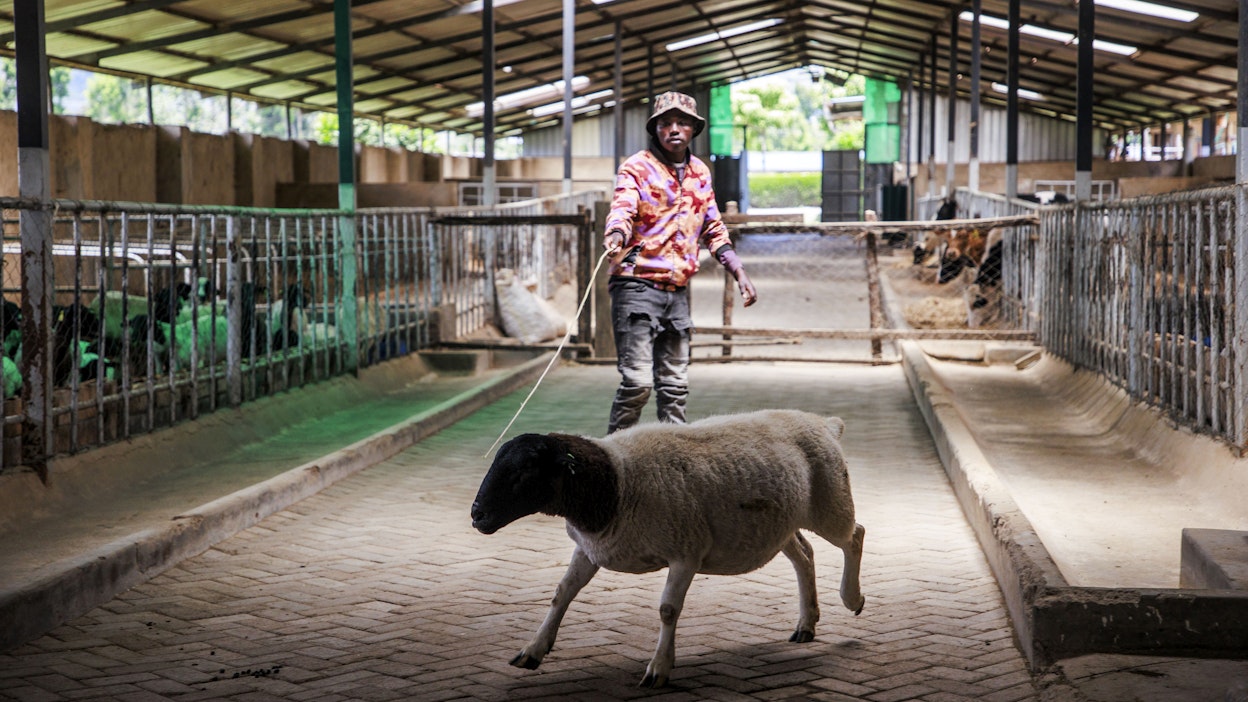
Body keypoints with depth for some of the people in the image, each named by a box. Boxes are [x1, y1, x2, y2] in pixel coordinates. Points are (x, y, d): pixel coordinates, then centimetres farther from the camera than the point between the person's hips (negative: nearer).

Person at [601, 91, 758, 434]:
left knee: (675, 385, 10)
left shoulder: (700, 173, 16)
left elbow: (714, 230, 23)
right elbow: (622, 210, -21)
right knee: (638, 381, -13)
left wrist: (739, 274, 14)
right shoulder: (637, 167, -3)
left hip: (678, 290, 6)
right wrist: (616, 235, -43)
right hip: (638, 284, -6)